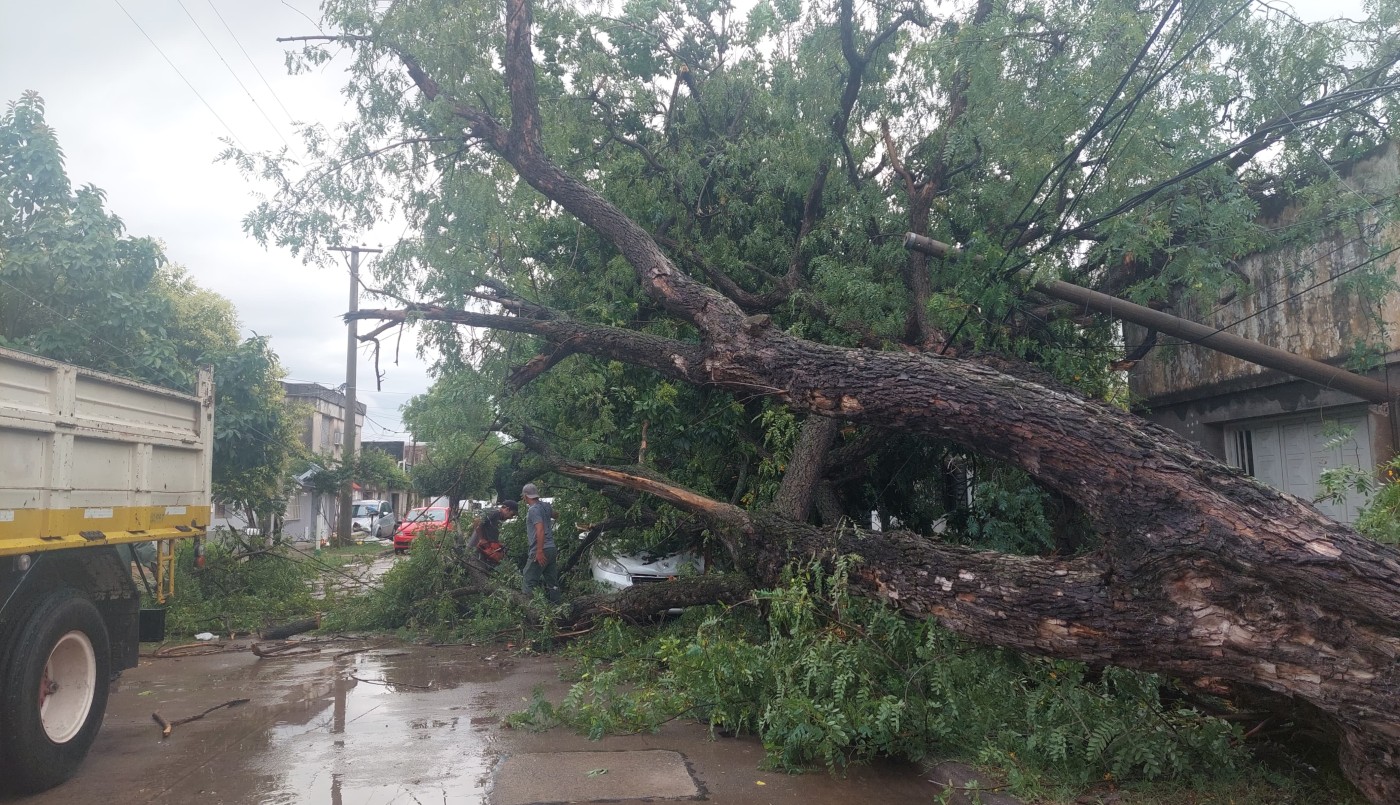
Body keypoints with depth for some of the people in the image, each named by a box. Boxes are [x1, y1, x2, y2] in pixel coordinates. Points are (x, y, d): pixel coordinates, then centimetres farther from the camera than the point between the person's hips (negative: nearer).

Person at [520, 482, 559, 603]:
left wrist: (539, 551, -24)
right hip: (552, 549, 8)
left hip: (539, 551, -8)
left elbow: (540, 530, -22)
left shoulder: (533, 510, -13)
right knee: (552, 582, 11)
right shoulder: (546, 506, 10)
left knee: (529, 582, -4)